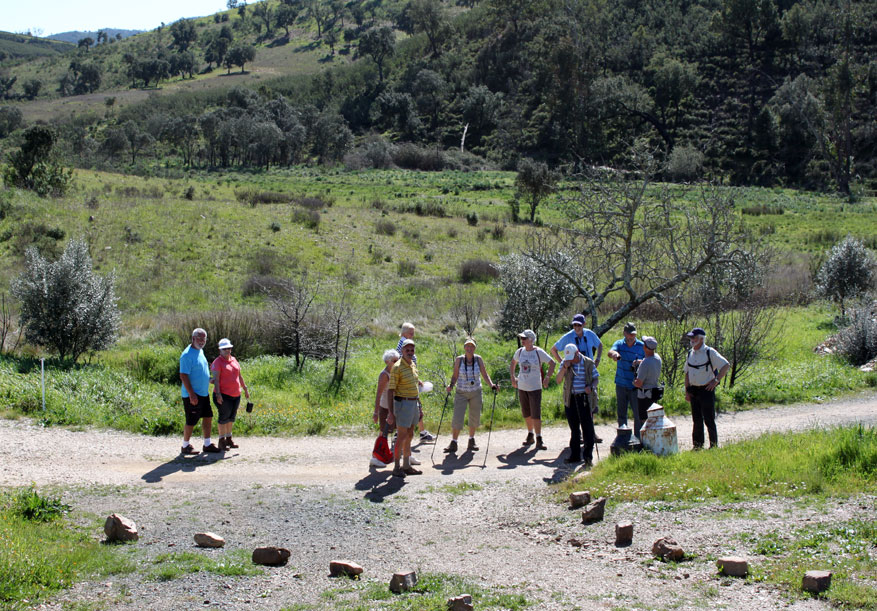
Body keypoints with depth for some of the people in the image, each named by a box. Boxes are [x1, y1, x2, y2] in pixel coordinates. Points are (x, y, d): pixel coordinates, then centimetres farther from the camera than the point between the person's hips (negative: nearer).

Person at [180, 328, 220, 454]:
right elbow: (183, 376, -21)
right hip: (193, 395, -9)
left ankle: (207, 444, 20)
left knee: (208, 417, 11)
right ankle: (185, 446, 12)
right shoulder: (187, 355, -18)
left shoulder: (200, 351, 12)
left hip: (204, 393, 9)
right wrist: (192, 395, -24)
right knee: (191, 421, -1)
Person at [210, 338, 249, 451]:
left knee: (231, 417, 14)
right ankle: (222, 440, 7)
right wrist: (218, 394, -22)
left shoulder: (234, 360, 13)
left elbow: (239, 376, 22)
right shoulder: (217, 362, -9)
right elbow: (215, 379, -15)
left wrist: (245, 388, 21)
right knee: (224, 417, -2)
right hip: (224, 395, -7)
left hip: (236, 395, 7)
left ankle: (229, 439, 25)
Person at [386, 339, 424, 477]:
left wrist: (419, 406, 21)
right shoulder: (397, 367, -15)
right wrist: (391, 412, -20)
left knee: (409, 436, 12)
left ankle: (407, 466, 20)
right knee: (402, 437, -6)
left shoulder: (413, 365, 11)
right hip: (403, 403, -8)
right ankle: (396, 467, 2)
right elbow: (390, 390, -16)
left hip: (414, 403, 8)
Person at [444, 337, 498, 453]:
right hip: (461, 393, -2)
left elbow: (485, 375, -1)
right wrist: (450, 385, -19)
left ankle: (471, 442, 27)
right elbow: (455, 376, -2)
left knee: (475, 418, 10)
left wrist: (491, 385, -15)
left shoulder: (478, 359, -4)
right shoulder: (459, 360, -7)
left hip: (476, 393, 2)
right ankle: (453, 444, 2)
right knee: (457, 419, -8)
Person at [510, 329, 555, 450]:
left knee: (536, 414, -9)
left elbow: (552, 363, -4)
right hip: (521, 387, 5)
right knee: (526, 413, 11)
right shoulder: (520, 351, 4)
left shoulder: (539, 352, -9)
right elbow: (513, 363, 22)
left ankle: (539, 440, -6)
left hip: (535, 387, -5)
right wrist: (512, 377, 14)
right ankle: (530, 435, 28)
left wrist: (547, 378, -10)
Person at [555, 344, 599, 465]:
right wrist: (565, 367, -15)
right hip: (570, 399, 3)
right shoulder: (565, 363, 5)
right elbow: (558, 380, -1)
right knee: (574, 427, 9)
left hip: (584, 398, -3)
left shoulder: (589, 363, -1)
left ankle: (588, 455, 0)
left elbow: (596, 378, 7)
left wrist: (590, 387, -14)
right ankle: (575, 455, 17)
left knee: (587, 426, -6)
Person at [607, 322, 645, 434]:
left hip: (635, 386, -2)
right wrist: (614, 354, -44)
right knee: (621, 413, 11)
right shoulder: (619, 344, 1)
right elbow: (610, 352, -19)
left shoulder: (641, 346, 0)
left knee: (638, 413, -5)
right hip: (621, 385, 2)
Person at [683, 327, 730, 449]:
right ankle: (697, 446, 16)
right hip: (694, 391, 6)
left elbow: (726, 365, -10)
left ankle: (714, 446, 4)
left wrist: (716, 380, -12)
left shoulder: (710, 352, -8)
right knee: (696, 420, 10)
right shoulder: (690, 353, 12)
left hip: (706, 389, -6)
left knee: (709, 420, -4)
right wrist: (687, 391, 11)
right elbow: (687, 373, 18)